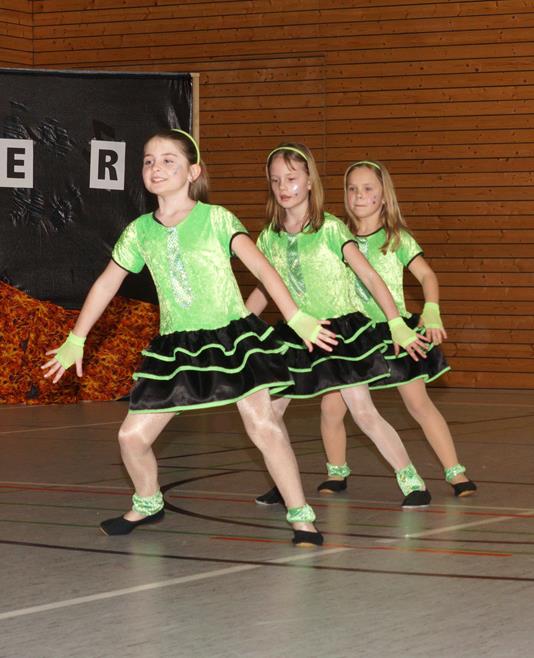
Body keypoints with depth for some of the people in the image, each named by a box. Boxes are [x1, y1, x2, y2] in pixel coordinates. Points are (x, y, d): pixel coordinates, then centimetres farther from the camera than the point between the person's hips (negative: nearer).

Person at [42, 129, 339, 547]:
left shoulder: (216, 219, -7)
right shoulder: (139, 231, 4)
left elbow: (262, 268, -13)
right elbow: (106, 285, 16)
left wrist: (298, 320, -22)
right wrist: (74, 342, 19)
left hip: (232, 336, -4)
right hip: (176, 346, 4)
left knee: (263, 425, -17)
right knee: (133, 436, 0)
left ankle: (301, 517, -6)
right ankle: (148, 504, 29)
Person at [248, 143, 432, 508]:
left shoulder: (330, 228, -11)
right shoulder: (270, 237, 3)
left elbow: (370, 277, -13)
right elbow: (263, 290, 16)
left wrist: (397, 325, -20)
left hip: (342, 328, -5)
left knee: (364, 412, -11)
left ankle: (412, 481, -4)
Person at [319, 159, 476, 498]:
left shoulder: (396, 238, -2)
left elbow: (426, 274, -8)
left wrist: (431, 313, -22)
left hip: (394, 329, -3)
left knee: (419, 403, -4)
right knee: (331, 406, -4)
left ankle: (456, 473, 3)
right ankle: (337, 473, 16)